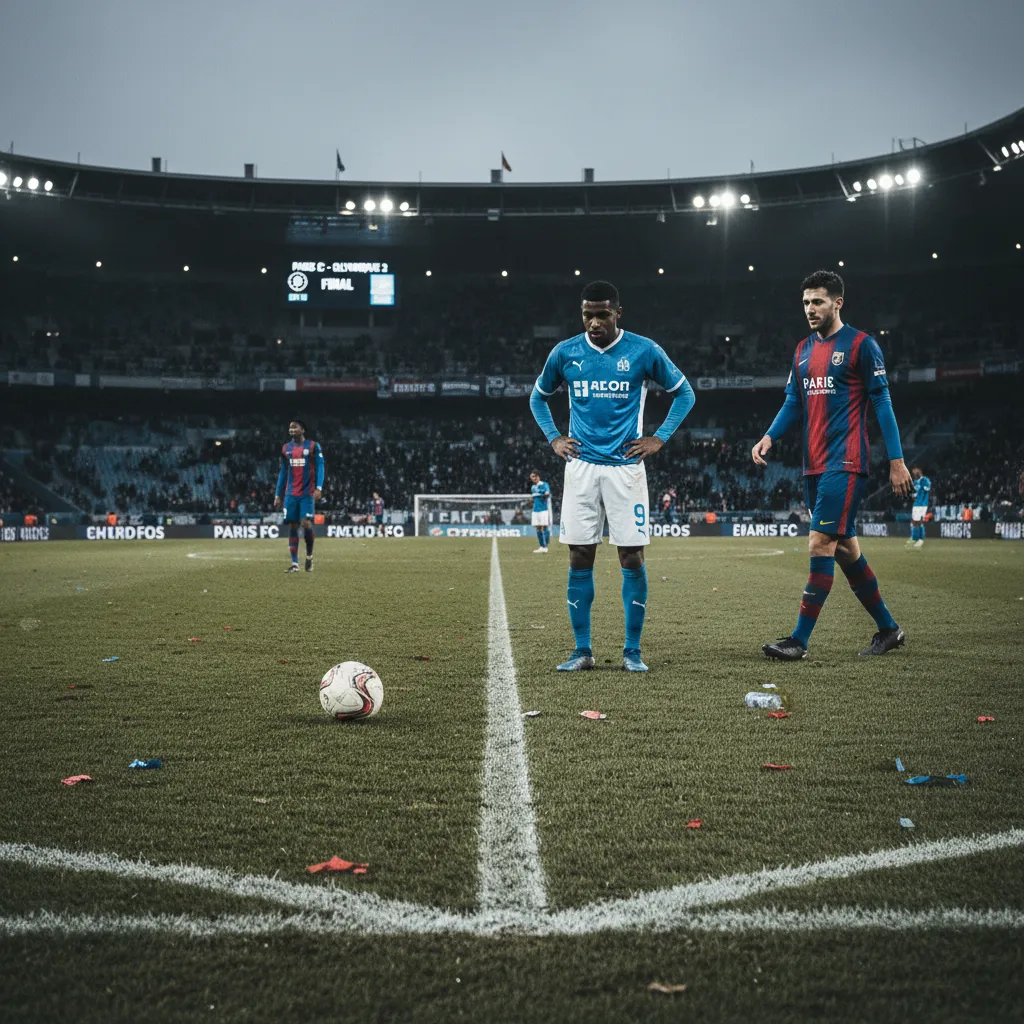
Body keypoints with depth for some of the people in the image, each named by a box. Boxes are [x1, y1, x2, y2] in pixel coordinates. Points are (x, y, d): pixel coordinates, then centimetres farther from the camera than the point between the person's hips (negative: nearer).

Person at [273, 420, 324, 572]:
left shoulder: (313, 446, -1)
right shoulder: (286, 448, 12)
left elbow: (320, 467, -4)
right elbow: (283, 472, 16)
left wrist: (318, 487, -17)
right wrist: (278, 495, 13)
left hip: (307, 492, -4)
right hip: (290, 494, 4)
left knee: (306, 523, -13)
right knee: (292, 526, 0)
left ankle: (309, 556, 11)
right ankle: (295, 563, 2)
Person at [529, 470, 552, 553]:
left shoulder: (544, 485, -5)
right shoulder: (533, 487, 16)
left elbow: (547, 493, -21)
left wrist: (546, 494, -37)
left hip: (544, 509, -7)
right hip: (535, 510, 7)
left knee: (544, 527, -8)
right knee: (538, 529, 7)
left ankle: (545, 547, -8)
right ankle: (541, 546, 14)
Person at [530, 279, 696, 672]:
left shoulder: (644, 351, -2)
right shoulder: (565, 352, 4)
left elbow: (684, 393, 9)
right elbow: (538, 397, 21)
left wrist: (659, 438, 0)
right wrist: (553, 438, 8)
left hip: (626, 466, -2)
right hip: (581, 465, 2)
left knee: (632, 557, -2)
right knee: (580, 558, 1)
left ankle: (632, 650, 8)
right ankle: (582, 650, 10)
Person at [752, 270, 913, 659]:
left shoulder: (861, 345, -4)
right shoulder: (803, 349, 15)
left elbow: (882, 403, -6)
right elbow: (794, 403, 18)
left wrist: (897, 460, -9)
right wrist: (770, 435, 0)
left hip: (845, 464, -8)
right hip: (814, 464, 8)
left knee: (821, 544, -13)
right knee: (845, 548, 11)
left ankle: (799, 641, -10)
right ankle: (888, 629, 24)